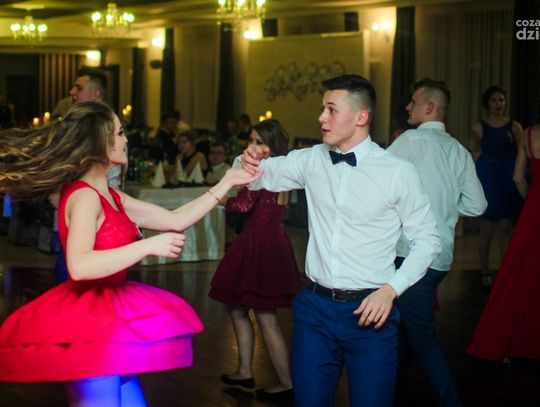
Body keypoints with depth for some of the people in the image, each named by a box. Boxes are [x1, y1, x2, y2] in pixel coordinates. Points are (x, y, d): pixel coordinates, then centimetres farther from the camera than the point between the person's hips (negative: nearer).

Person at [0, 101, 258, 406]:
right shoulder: (85, 197, -16)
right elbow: (79, 267, -31)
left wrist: (226, 183, 14)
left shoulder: (110, 196, 14)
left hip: (106, 316, 10)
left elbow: (176, 220, 15)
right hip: (90, 321, -10)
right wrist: (150, 246, -30)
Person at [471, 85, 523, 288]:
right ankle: (485, 272, 12)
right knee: (487, 229, 1)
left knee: (506, 227, 1)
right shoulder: (479, 128, 0)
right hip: (487, 178, -1)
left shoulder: (514, 126, 1)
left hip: (507, 179, 1)